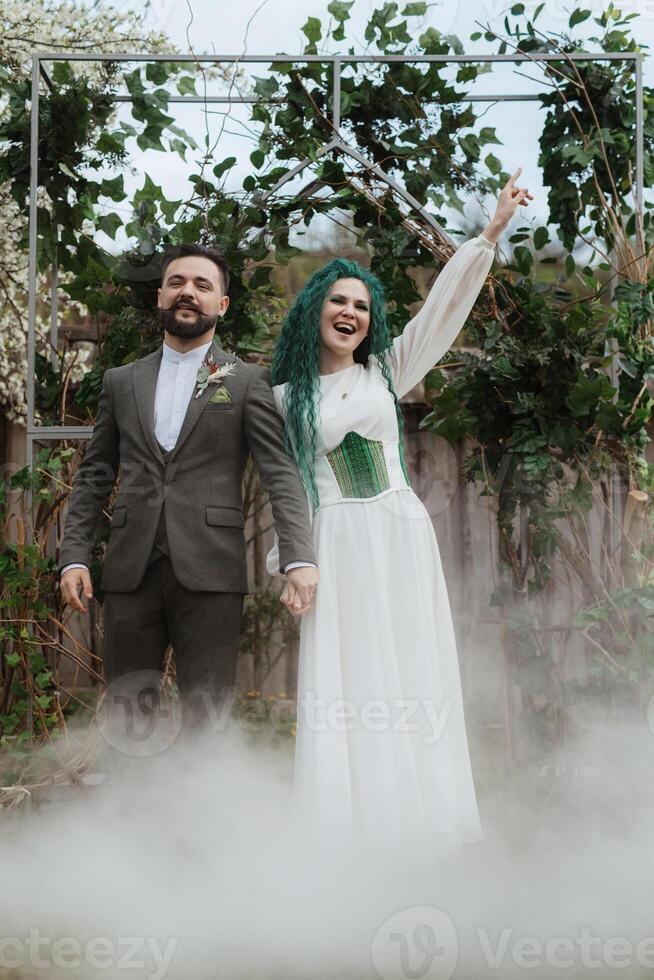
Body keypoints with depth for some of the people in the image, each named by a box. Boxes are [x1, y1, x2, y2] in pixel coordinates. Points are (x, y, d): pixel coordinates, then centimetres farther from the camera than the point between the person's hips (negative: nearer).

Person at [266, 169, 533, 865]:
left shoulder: (385, 372, 9)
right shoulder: (286, 397, 7)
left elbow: (444, 308, 0)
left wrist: (491, 232, -8)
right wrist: (287, 563, 1)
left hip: (400, 535, 1)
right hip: (335, 545, -1)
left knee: (410, 675, 1)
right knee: (343, 681, -3)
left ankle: (411, 821, 8)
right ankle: (348, 831, 3)